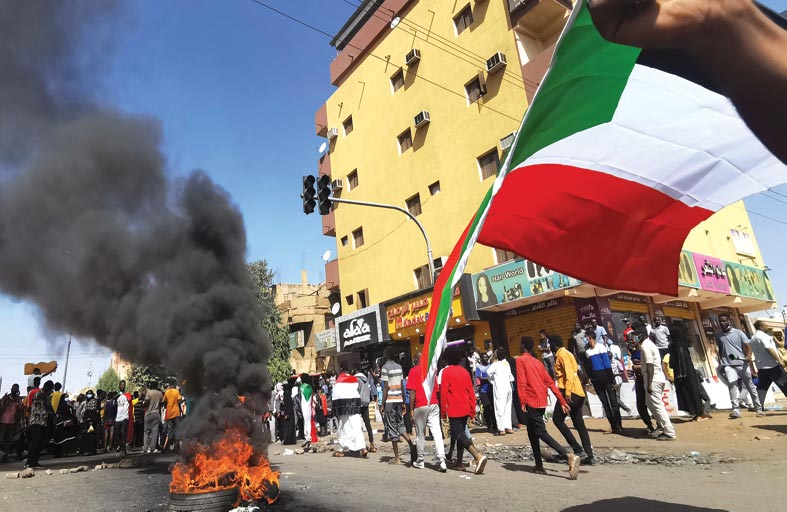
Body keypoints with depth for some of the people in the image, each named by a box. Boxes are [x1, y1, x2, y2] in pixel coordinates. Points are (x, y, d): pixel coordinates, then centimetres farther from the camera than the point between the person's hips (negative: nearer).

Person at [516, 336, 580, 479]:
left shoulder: (521, 360, -4)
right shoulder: (538, 362, 16)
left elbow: (521, 382, -16)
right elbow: (550, 382, 11)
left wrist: (522, 401, -19)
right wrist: (562, 401, 9)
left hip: (531, 402, -8)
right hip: (542, 402, 8)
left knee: (541, 432, -10)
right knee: (532, 431, 17)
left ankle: (569, 457, -26)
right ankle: (539, 465, 18)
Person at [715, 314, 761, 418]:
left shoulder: (738, 332, 2)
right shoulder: (718, 335, 9)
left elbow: (748, 345, -8)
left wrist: (749, 356, -25)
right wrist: (720, 363, 15)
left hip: (742, 364, -1)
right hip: (728, 365, 1)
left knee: (750, 386, 11)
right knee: (732, 384, -19)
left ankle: (758, 408, 27)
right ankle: (736, 410, -23)